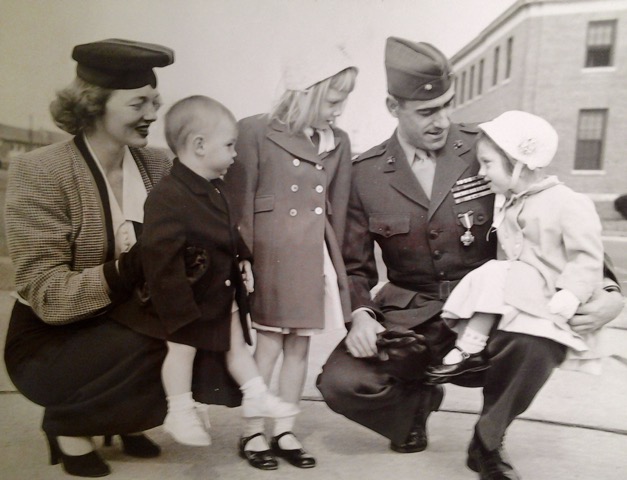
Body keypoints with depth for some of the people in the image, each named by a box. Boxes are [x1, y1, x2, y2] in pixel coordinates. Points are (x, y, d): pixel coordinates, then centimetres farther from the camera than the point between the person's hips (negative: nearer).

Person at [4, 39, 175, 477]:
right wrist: (122, 271, -37)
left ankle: (127, 417, 9)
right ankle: (69, 424, 1)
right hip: (48, 341, -5)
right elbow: (47, 295, -21)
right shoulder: (40, 172, -19)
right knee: (142, 344, -31)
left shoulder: (158, 164, -3)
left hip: (125, 323, 6)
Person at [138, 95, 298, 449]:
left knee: (237, 343, 19)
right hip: (191, 298, -8)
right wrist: (180, 307, -25)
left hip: (224, 291, 8)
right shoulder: (167, 198, -27)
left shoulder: (215, 189, 2)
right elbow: (161, 260, -28)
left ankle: (256, 396, 35)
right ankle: (181, 412, 28)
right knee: (183, 346, 9)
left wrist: (244, 261, 9)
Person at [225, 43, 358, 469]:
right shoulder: (255, 131, -6)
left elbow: (338, 210, 11)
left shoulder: (339, 143, 9)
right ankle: (254, 432, 20)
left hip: (314, 255, 5)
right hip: (270, 253, -4)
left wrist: (333, 258, 8)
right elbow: (240, 202, -7)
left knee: (300, 345, 10)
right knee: (269, 343, 1)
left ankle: (285, 431, 25)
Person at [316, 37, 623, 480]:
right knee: (340, 381, -21)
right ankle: (418, 398, 17)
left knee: (544, 340, -32)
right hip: (408, 316, 1)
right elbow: (356, 265, 3)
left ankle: (488, 442, 2)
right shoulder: (364, 173, -4)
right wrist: (361, 315, -17)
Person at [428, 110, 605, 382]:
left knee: (493, 277, -25)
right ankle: (469, 349, -21)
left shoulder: (567, 204, -11)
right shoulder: (506, 203, 10)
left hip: (545, 298, -7)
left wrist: (567, 298, -24)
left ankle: (469, 350, -20)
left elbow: (587, 257, -13)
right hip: (514, 287, 7)